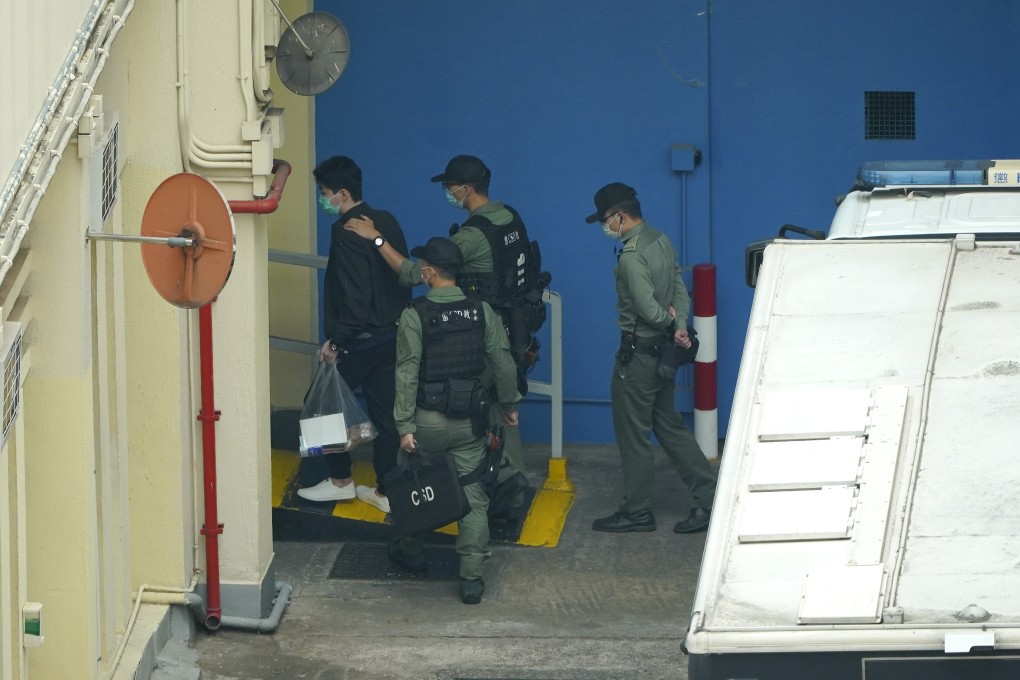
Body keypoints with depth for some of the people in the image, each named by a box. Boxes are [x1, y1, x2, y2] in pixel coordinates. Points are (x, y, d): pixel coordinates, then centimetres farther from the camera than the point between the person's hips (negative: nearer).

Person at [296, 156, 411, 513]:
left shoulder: (347, 232, -18)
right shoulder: (386, 222, 7)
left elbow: (355, 295, -24)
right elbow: (402, 278, 13)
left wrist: (336, 340, -18)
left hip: (360, 339, -8)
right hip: (392, 335, 8)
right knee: (385, 413, 10)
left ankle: (340, 480, 16)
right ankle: (386, 491, 14)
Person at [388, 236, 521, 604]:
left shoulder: (415, 315, -12)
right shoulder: (481, 311, -2)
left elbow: (407, 373, -14)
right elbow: (503, 362, 1)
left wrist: (405, 425, -12)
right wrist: (509, 403, 16)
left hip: (428, 420, -2)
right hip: (469, 421, 2)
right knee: (473, 497, 3)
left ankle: (410, 551, 37)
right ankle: (472, 578, -1)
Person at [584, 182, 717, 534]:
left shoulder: (631, 257, -23)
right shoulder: (662, 241, 6)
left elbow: (649, 309, -26)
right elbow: (680, 291, 5)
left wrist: (669, 321, -7)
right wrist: (679, 325, -10)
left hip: (638, 354, -9)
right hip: (661, 352, 9)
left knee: (633, 434, 4)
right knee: (669, 426, 16)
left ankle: (636, 511, 14)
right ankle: (709, 497, 15)